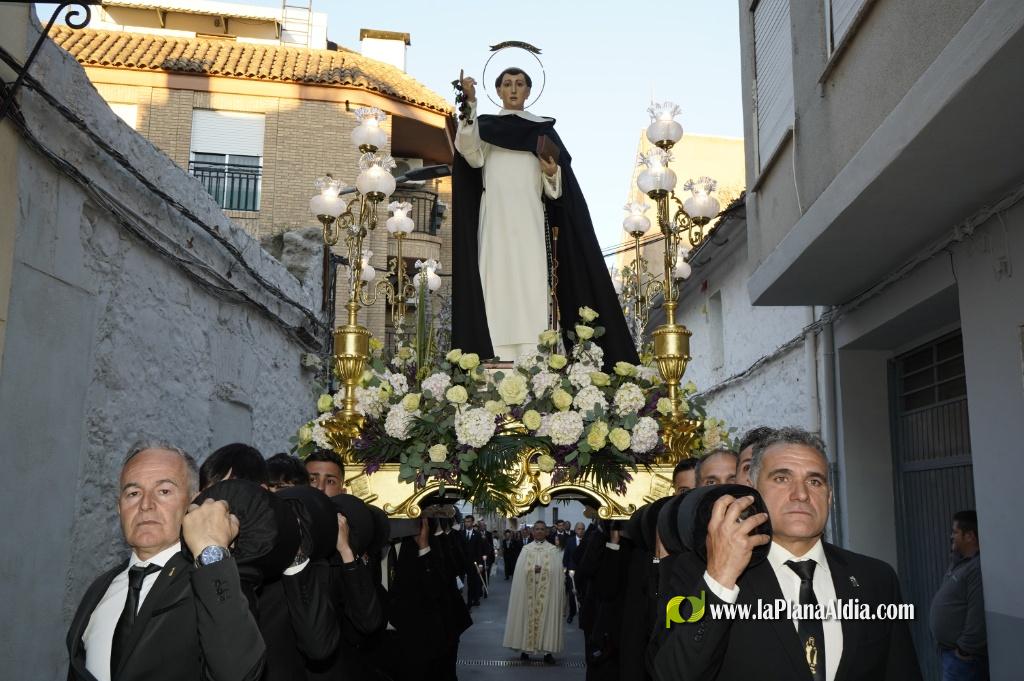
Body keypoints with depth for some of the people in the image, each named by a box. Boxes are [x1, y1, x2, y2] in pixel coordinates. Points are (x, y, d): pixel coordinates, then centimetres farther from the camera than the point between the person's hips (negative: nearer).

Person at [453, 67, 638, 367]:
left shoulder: (543, 129, 18)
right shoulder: (484, 125, 16)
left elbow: (555, 187, 13)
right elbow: (473, 156, -8)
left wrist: (552, 172, -11)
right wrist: (470, 106, -19)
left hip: (529, 221, 1)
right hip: (496, 220, 0)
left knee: (531, 285, -9)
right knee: (497, 284, -9)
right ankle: (497, 361, -12)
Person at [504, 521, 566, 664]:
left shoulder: (553, 550, 4)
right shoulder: (526, 549, 6)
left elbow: (555, 571, -1)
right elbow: (521, 570, 0)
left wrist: (541, 569, -13)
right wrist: (533, 569, -14)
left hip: (547, 591, -1)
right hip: (528, 591, 1)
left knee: (546, 617, -2)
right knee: (528, 616, 1)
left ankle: (548, 651, 1)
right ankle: (525, 648, 7)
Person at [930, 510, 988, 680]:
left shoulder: (979, 568, -22)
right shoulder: (960, 562, 11)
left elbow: (978, 615, -26)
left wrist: (965, 650, -21)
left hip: (962, 655, -10)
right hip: (949, 649, 10)